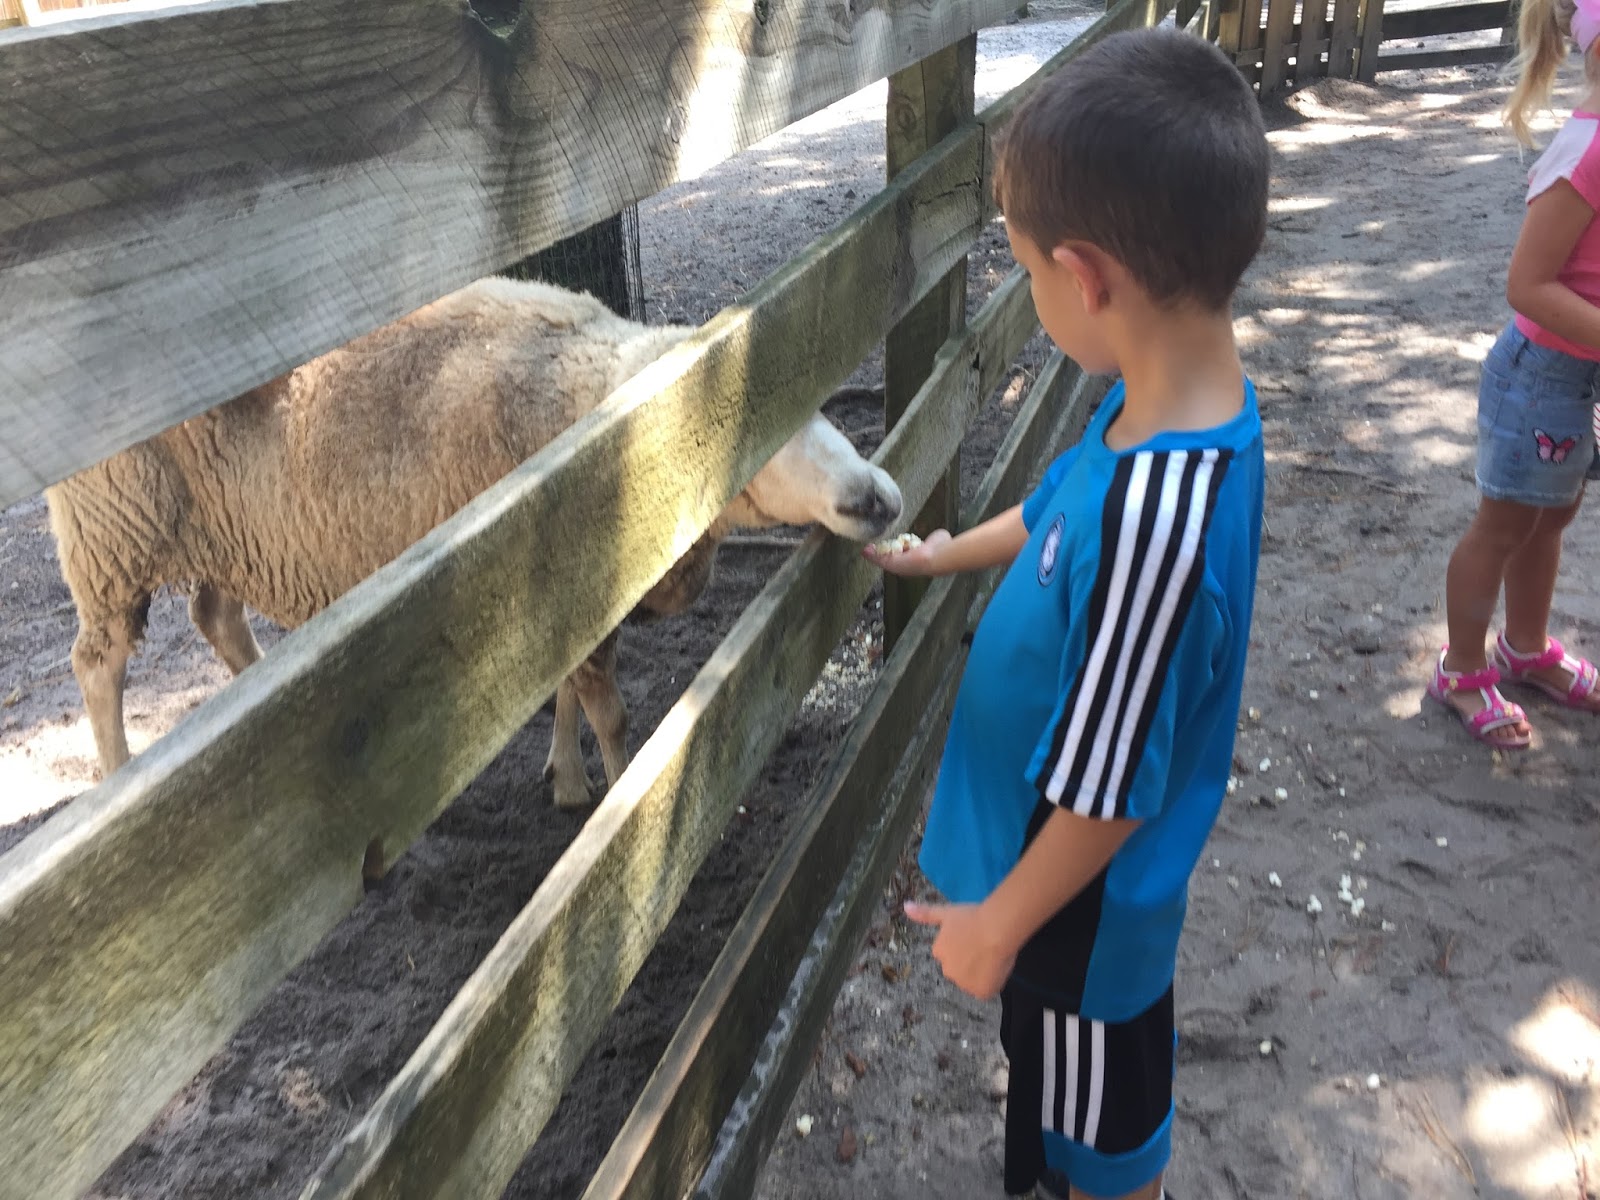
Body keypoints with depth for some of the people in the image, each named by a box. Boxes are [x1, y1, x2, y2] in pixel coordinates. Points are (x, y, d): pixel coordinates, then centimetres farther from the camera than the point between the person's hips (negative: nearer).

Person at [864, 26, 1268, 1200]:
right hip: (1079, 867, 8)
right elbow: (1062, 513, 11)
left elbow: (1105, 796, -29)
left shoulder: (1156, 525, -40)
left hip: (1080, 904, -8)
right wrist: (943, 553, 25)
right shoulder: (1176, 402, -11)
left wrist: (999, 924, -12)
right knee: (1095, 1100, 34)